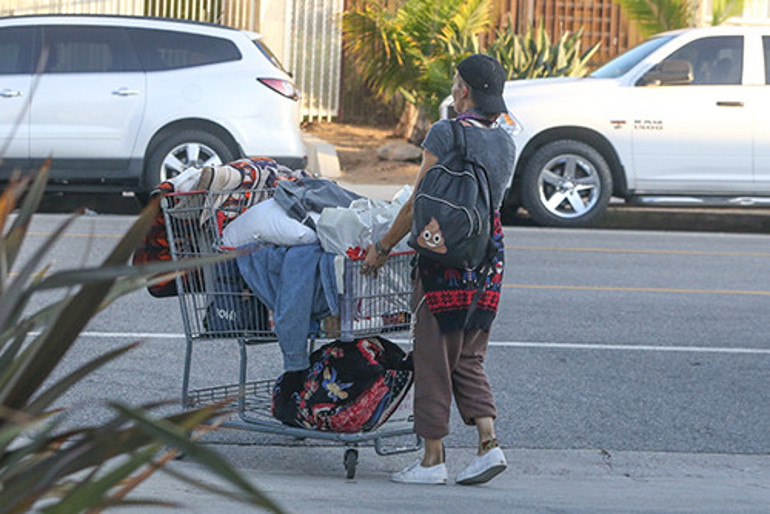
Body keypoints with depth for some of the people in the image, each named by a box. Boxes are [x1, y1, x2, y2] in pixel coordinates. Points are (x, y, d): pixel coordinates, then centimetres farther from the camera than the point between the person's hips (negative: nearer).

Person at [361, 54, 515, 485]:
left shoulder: (446, 133, -11)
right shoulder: (505, 142, 8)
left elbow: (420, 203, -10)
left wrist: (383, 247, -1)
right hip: (491, 255, 6)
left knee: (435, 358, 3)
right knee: (469, 358, 15)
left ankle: (433, 459, 6)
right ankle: (489, 443, 1)